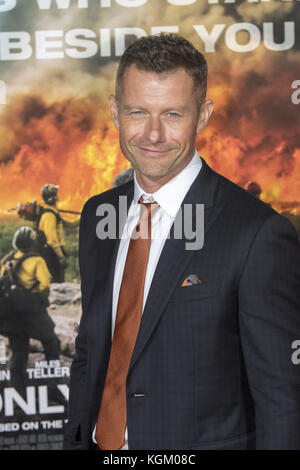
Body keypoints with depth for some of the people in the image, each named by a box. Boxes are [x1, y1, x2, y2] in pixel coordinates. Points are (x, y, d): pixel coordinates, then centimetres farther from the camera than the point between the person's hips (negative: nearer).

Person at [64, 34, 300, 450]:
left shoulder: (261, 235, -19)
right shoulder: (97, 216, 3)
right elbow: (88, 353, 9)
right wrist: (75, 441, 5)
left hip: (204, 442, -5)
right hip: (101, 440, 6)